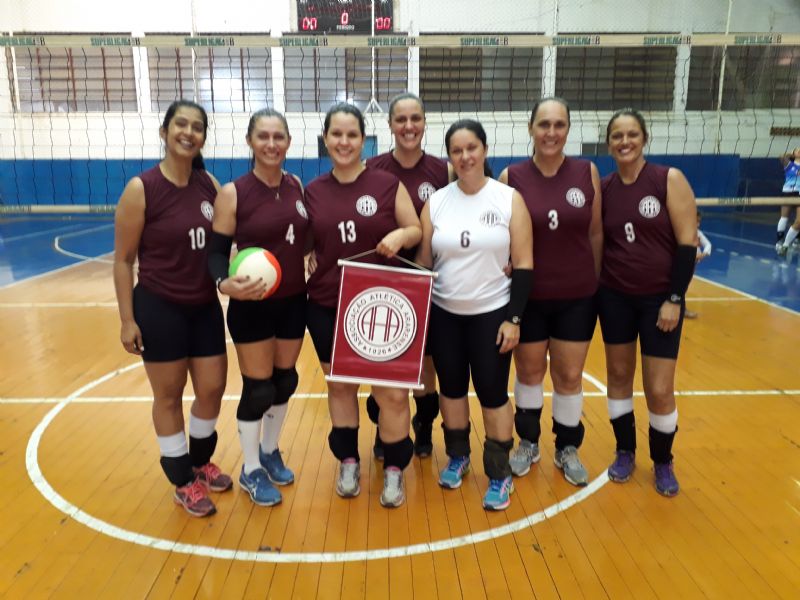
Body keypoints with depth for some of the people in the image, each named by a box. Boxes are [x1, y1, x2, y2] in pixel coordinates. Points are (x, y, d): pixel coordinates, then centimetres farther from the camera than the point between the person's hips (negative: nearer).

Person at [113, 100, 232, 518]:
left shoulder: (210, 185, 0)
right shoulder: (141, 189, -13)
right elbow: (123, 260, -9)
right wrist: (127, 319, -11)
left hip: (205, 306, 5)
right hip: (159, 308, -5)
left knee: (213, 388, 12)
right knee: (169, 396, 9)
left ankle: (200, 461, 39)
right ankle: (183, 483, 28)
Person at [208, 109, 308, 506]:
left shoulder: (297, 187, 2)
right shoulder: (233, 193, -11)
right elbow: (216, 251, -10)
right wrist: (225, 283, -28)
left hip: (293, 303, 5)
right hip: (252, 307, -4)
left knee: (285, 381, 16)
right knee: (258, 389, 4)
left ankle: (270, 452, 41)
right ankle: (251, 471, 26)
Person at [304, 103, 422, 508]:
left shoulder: (388, 184, -3)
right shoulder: (312, 191, 4)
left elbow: (417, 231, 2)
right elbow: (308, 246, 12)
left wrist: (400, 236, -18)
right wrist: (307, 275, -4)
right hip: (327, 307, 3)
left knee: (391, 390, 2)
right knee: (340, 385, 15)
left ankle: (394, 469, 22)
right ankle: (348, 462, 33)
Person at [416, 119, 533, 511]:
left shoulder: (509, 199, -5)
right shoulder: (436, 202, 1)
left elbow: (523, 264, -6)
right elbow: (422, 263, 4)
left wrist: (514, 318, -11)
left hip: (492, 314, -2)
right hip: (444, 314, 3)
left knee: (493, 392, 3)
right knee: (451, 387, 13)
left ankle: (500, 474, 20)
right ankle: (457, 456, 35)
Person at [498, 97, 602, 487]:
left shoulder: (587, 172, -3)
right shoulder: (512, 177, -6)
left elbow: (596, 234, 4)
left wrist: (595, 282, 7)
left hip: (577, 296, 1)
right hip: (527, 297, -1)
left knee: (569, 376, 11)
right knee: (530, 371, 14)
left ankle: (568, 449, 32)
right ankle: (528, 443, 35)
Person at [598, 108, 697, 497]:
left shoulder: (669, 179, -8)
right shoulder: (604, 188, 2)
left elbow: (687, 242, -11)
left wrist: (675, 298, -14)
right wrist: (595, 288, 2)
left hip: (660, 297, -3)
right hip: (615, 297, 3)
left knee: (660, 390, 0)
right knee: (618, 375, 12)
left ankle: (663, 463, 24)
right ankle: (625, 451, 31)